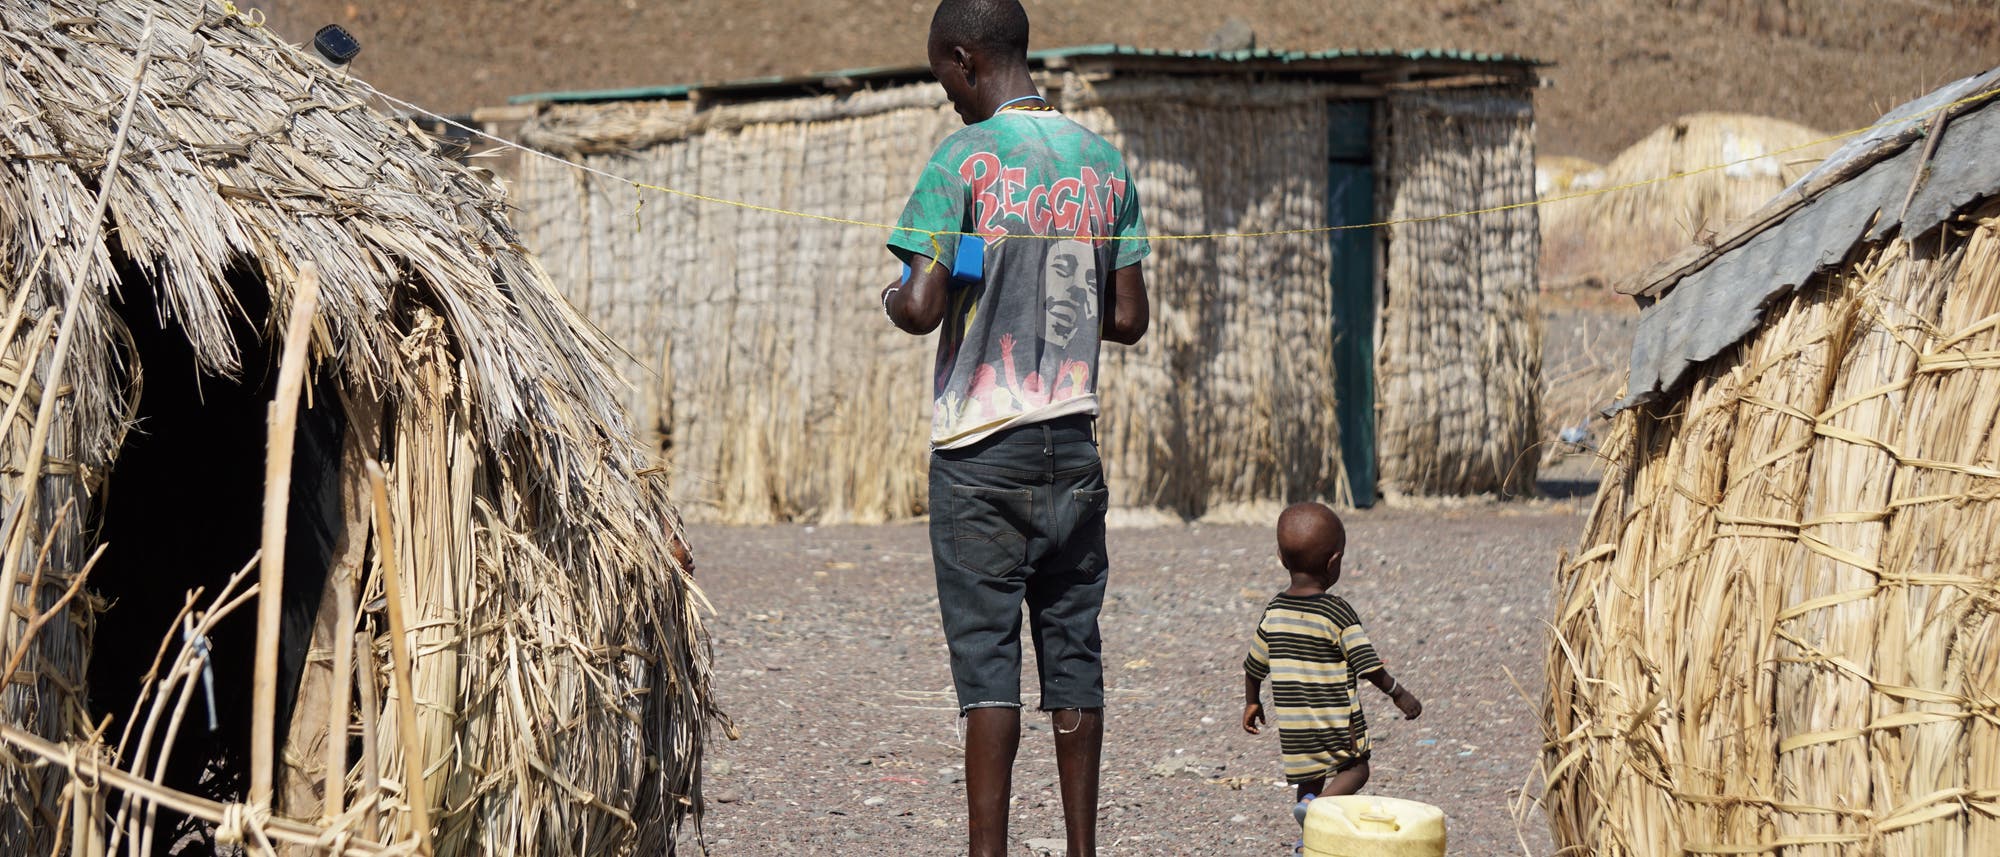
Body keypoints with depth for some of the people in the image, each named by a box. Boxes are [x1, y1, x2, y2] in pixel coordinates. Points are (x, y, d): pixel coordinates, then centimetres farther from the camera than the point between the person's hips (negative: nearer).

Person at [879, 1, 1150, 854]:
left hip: (980, 443, -5)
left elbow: (922, 308, -16)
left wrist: (893, 297, 6)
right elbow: (1128, 318, 8)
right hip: (1073, 439, 5)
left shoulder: (964, 160, -10)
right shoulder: (1104, 163, 7)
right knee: (1072, 646, 8)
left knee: (986, 653, -4)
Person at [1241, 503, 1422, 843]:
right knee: (1355, 770, 10)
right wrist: (1399, 694, -1)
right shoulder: (1339, 613, -15)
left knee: (1310, 776, 18)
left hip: (1293, 725, 5)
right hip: (1339, 725, -5)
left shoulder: (1274, 613, 1)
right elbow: (1368, 665, -14)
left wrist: (1252, 702, 26)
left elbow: (1254, 665, 10)